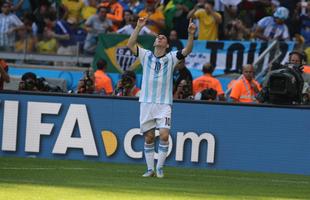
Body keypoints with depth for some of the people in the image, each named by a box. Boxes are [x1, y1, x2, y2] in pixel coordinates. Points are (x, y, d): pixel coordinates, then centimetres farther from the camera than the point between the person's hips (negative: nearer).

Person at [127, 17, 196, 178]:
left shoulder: (171, 58, 6)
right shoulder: (146, 56, 9)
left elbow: (187, 50, -7)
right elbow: (130, 44, -1)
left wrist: (191, 35, -23)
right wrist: (139, 27, -8)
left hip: (164, 104, -1)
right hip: (146, 103, 1)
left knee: (164, 135, -13)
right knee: (149, 137, 3)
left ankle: (160, 167, -2)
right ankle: (150, 169, 11)